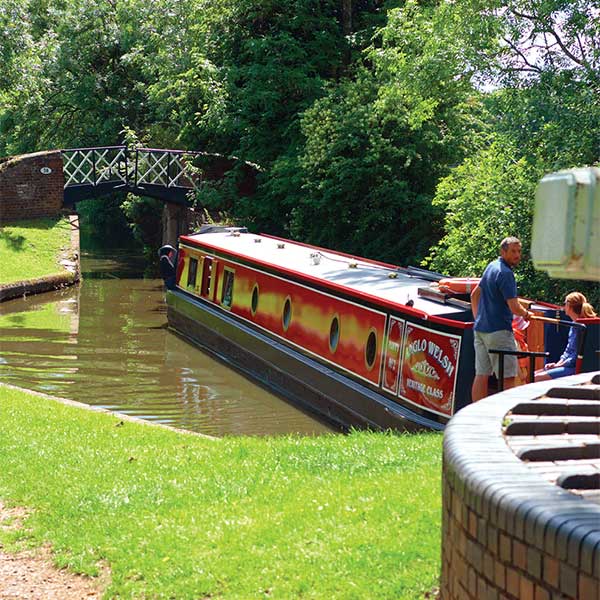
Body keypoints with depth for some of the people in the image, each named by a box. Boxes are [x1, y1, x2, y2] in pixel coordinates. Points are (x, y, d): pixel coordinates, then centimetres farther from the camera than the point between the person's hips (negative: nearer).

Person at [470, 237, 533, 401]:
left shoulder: (491, 266, 14)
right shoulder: (505, 273, -15)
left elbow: (474, 295, 25)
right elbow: (514, 308, -18)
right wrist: (526, 314, 2)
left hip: (480, 329, 9)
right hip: (498, 331, -9)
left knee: (481, 375, 8)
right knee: (509, 377, -7)